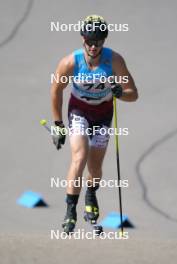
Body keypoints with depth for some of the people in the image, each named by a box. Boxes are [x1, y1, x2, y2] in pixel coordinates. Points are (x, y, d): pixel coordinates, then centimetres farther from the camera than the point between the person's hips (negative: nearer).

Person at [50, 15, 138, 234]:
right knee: (79, 158, -23)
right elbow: (56, 90, -7)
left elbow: (133, 94, -19)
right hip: (79, 111, -1)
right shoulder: (70, 62, -24)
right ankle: (70, 211, -20)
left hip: (103, 114, 1)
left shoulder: (114, 60, -23)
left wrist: (120, 93, -42)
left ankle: (91, 195, 42)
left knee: (95, 168, 7)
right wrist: (58, 125, -2)